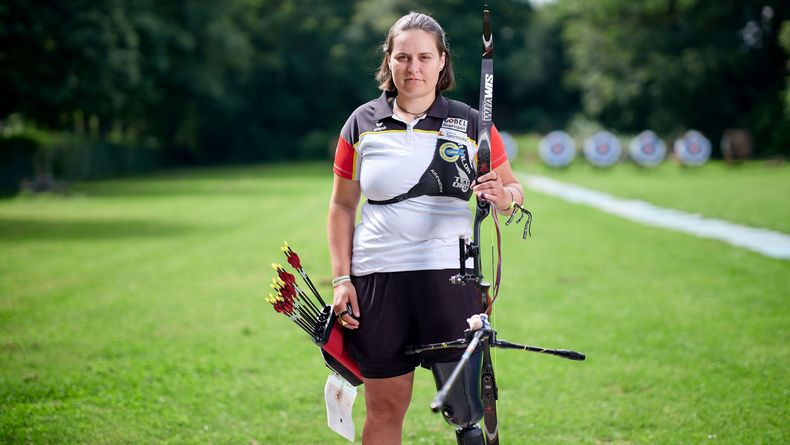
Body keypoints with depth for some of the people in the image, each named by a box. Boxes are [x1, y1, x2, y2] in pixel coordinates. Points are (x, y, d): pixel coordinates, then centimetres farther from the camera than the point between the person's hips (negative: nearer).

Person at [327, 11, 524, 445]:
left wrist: (502, 196, -15)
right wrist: (341, 278, 4)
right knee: (384, 408, 4)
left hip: (451, 276, -1)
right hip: (377, 279, 1)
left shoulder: (470, 124, 5)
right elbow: (342, 206, 13)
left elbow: (514, 190, 10)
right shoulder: (362, 123, 7)